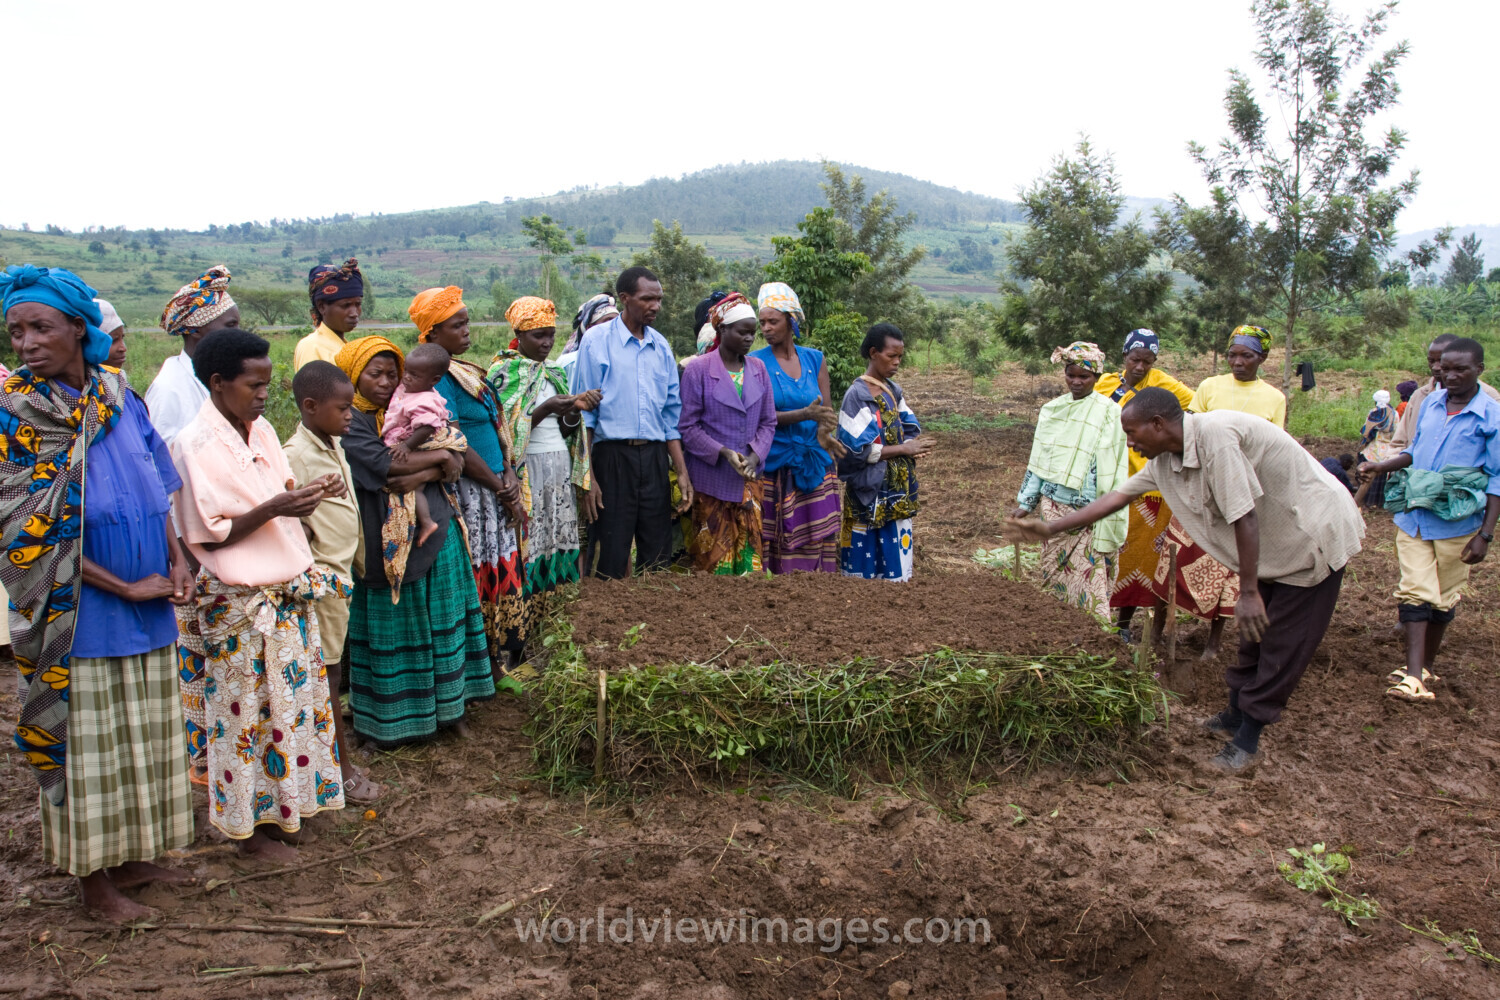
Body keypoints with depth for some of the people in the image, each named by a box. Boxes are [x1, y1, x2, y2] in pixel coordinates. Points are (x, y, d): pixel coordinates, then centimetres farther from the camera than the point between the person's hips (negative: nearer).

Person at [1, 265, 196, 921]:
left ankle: (132, 855, 33)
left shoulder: (122, 403, 3)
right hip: (77, 615, -5)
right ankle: (93, 877, 25)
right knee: (82, 738, 7)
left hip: (147, 607, 5)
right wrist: (126, 587, -15)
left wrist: (176, 562, -5)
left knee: (143, 736, 15)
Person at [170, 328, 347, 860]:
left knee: (293, 698, 15)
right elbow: (206, 536, -15)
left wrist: (312, 494, -4)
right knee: (249, 711, 5)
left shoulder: (261, 429, 7)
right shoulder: (196, 446, -15)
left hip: (289, 591, 7)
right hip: (240, 601, -7)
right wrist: (272, 509, -24)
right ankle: (250, 826, 20)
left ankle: (284, 804, 32)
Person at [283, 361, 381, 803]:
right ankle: (342, 765, 11)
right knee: (327, 671, 2)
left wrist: (362, 561, 20)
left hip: (343, 571, 8)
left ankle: (333, 743, 26)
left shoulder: (334, 445, 11)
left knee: (332, 665, 15)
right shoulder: (296, 454, -17)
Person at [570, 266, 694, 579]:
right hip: (614, 456, -4)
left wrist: (682, 472, 9)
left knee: (658, 557, 7)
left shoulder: (661, 346, 12)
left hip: (655, 457, 5)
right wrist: (587, 477, -11)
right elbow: (584, 415, -4)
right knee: (612, 559, -1)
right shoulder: (597, 342, -2)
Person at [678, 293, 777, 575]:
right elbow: (688, 427, -7)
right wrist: (723, 453, -18)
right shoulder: (697, 371, -6)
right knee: (713, 555, 1)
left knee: (749, 552, 6)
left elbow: (768, 421, 10)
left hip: (749, 479, 4)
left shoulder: (758, 369, 8)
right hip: (711, 480, -4)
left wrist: (755, 455, -7)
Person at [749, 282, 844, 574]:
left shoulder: (815, 359, 10)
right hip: (775, 465, -3)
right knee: (777, 541, -4)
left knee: (817, 539, 2)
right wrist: (805, 414, -22)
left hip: (815, 465, 3)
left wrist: (825, 432, -14)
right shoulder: (756, 362, -1)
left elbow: (828, 410, 8)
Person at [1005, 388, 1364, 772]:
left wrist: (1248, 593, -25)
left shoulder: (1215, 434, -30)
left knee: (1282, 645, -1)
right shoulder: (1165, 460, -2)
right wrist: (1050, 528, 5)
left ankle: (1247, 741, 8)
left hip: (1315, 536, -9)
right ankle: (1236, 716, 33)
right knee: (1255, 634, 18)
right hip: (1273, 548, 9)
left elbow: (1244, 517, -30)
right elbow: (1118, 496, 6)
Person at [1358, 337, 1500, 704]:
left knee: (1443, 598, 9)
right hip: (1413, 516, 3)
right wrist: (1381, 466, 4)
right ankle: (1414, 675, -9)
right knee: (1415, 591, -5)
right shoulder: (1429, 403, 4)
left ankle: (1427, 667, 24)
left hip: (1456, 523, -3)